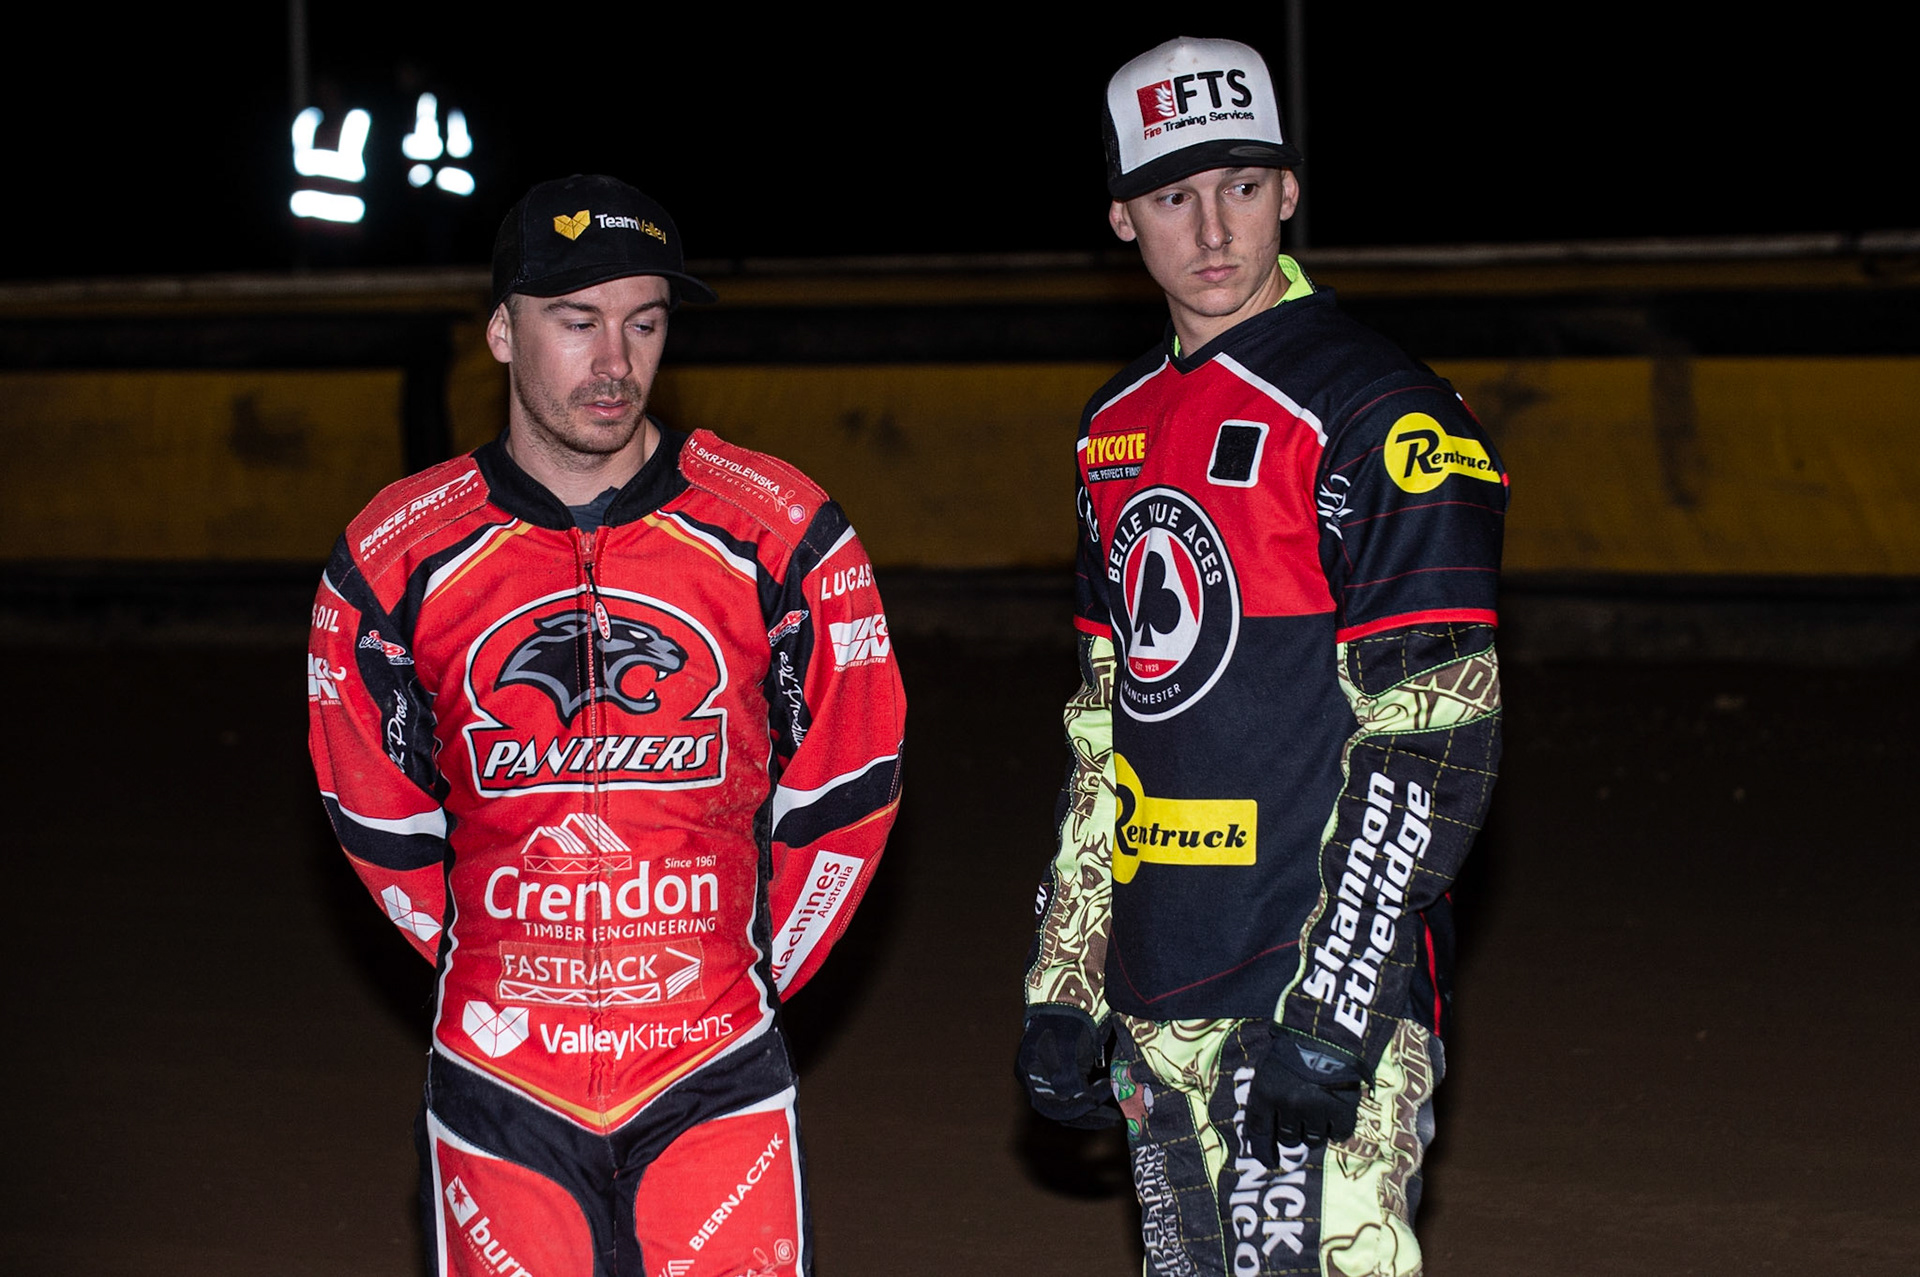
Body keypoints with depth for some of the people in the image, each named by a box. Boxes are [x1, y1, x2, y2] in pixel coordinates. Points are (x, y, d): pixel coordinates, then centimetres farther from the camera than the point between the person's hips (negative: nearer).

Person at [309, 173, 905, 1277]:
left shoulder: (777, 534, -4)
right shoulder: (397, 557, -1)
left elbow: (844, 790, 6)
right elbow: (380, 815, 11)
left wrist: (748, 973, 10)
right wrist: (498, 976, 12)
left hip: (715, 1068, -1)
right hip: (495, 1079, 1)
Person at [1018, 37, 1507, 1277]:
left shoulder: (1379, 418, -9)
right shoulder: (1122, 424, 15)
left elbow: (1432, 745, -14)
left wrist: (1332, 1006, -19)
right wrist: (1064, 984, 16)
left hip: (1316, 997, -7)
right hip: (1156, 1001, 7)